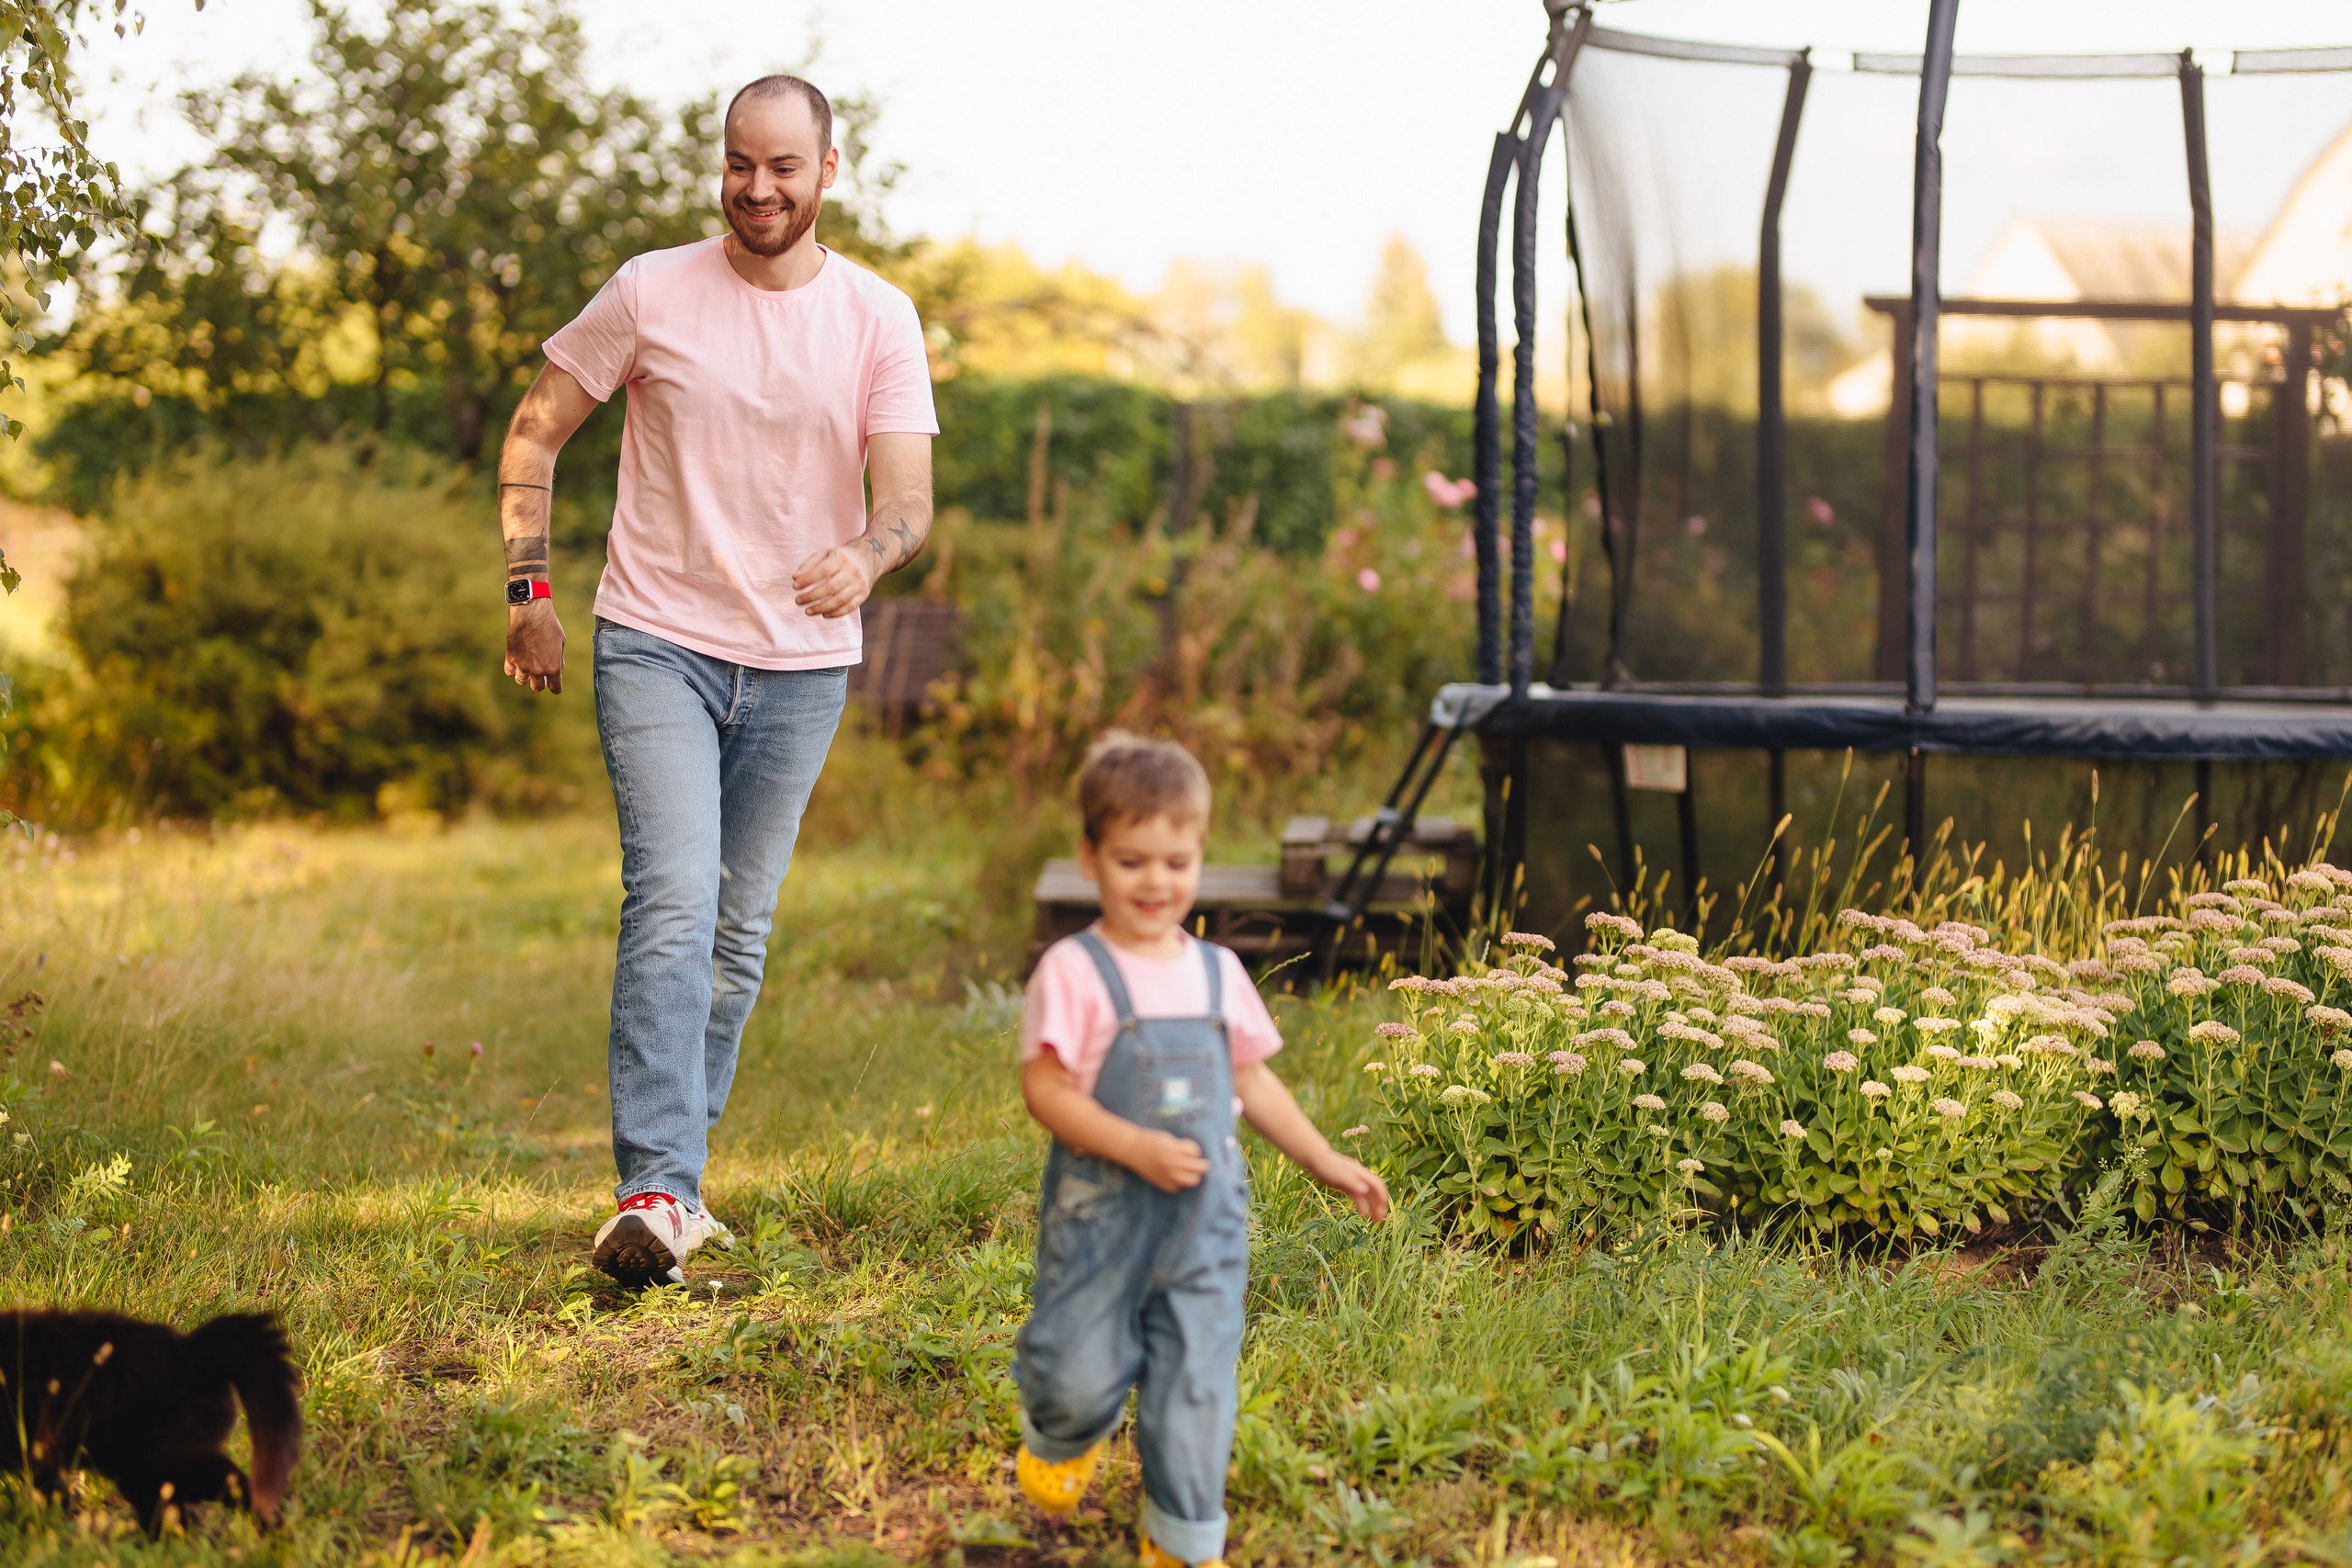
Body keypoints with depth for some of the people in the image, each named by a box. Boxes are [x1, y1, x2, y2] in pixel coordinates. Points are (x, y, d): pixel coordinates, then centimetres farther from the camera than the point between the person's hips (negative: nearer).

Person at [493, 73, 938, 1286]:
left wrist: (866, 557, -31)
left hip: (801, 667, 3)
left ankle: (677, 1167, 24)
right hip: (657, 645, -2)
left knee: (740, 930, 10)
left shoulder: (879, 319, 0)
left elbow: (910, 496, -8)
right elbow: (536, 429, 6)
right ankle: (654, 1194, -23)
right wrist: (530, 591, 0)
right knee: (674, 902, -18)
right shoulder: (651, 293, -3)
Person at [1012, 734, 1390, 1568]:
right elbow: (1046, 1089, -15)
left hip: (1205, 1216, 4)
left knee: (1197, 1382, 3)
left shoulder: (1218, 972, 8)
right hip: (1101, 1209, -4)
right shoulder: (1073, 972, -10)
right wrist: (1138, 1148, -24)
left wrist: (1328, 1163, 16)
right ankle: (1060, 1440, 36)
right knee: (1084, 1374, 0)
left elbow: (1251, 1080, 18)